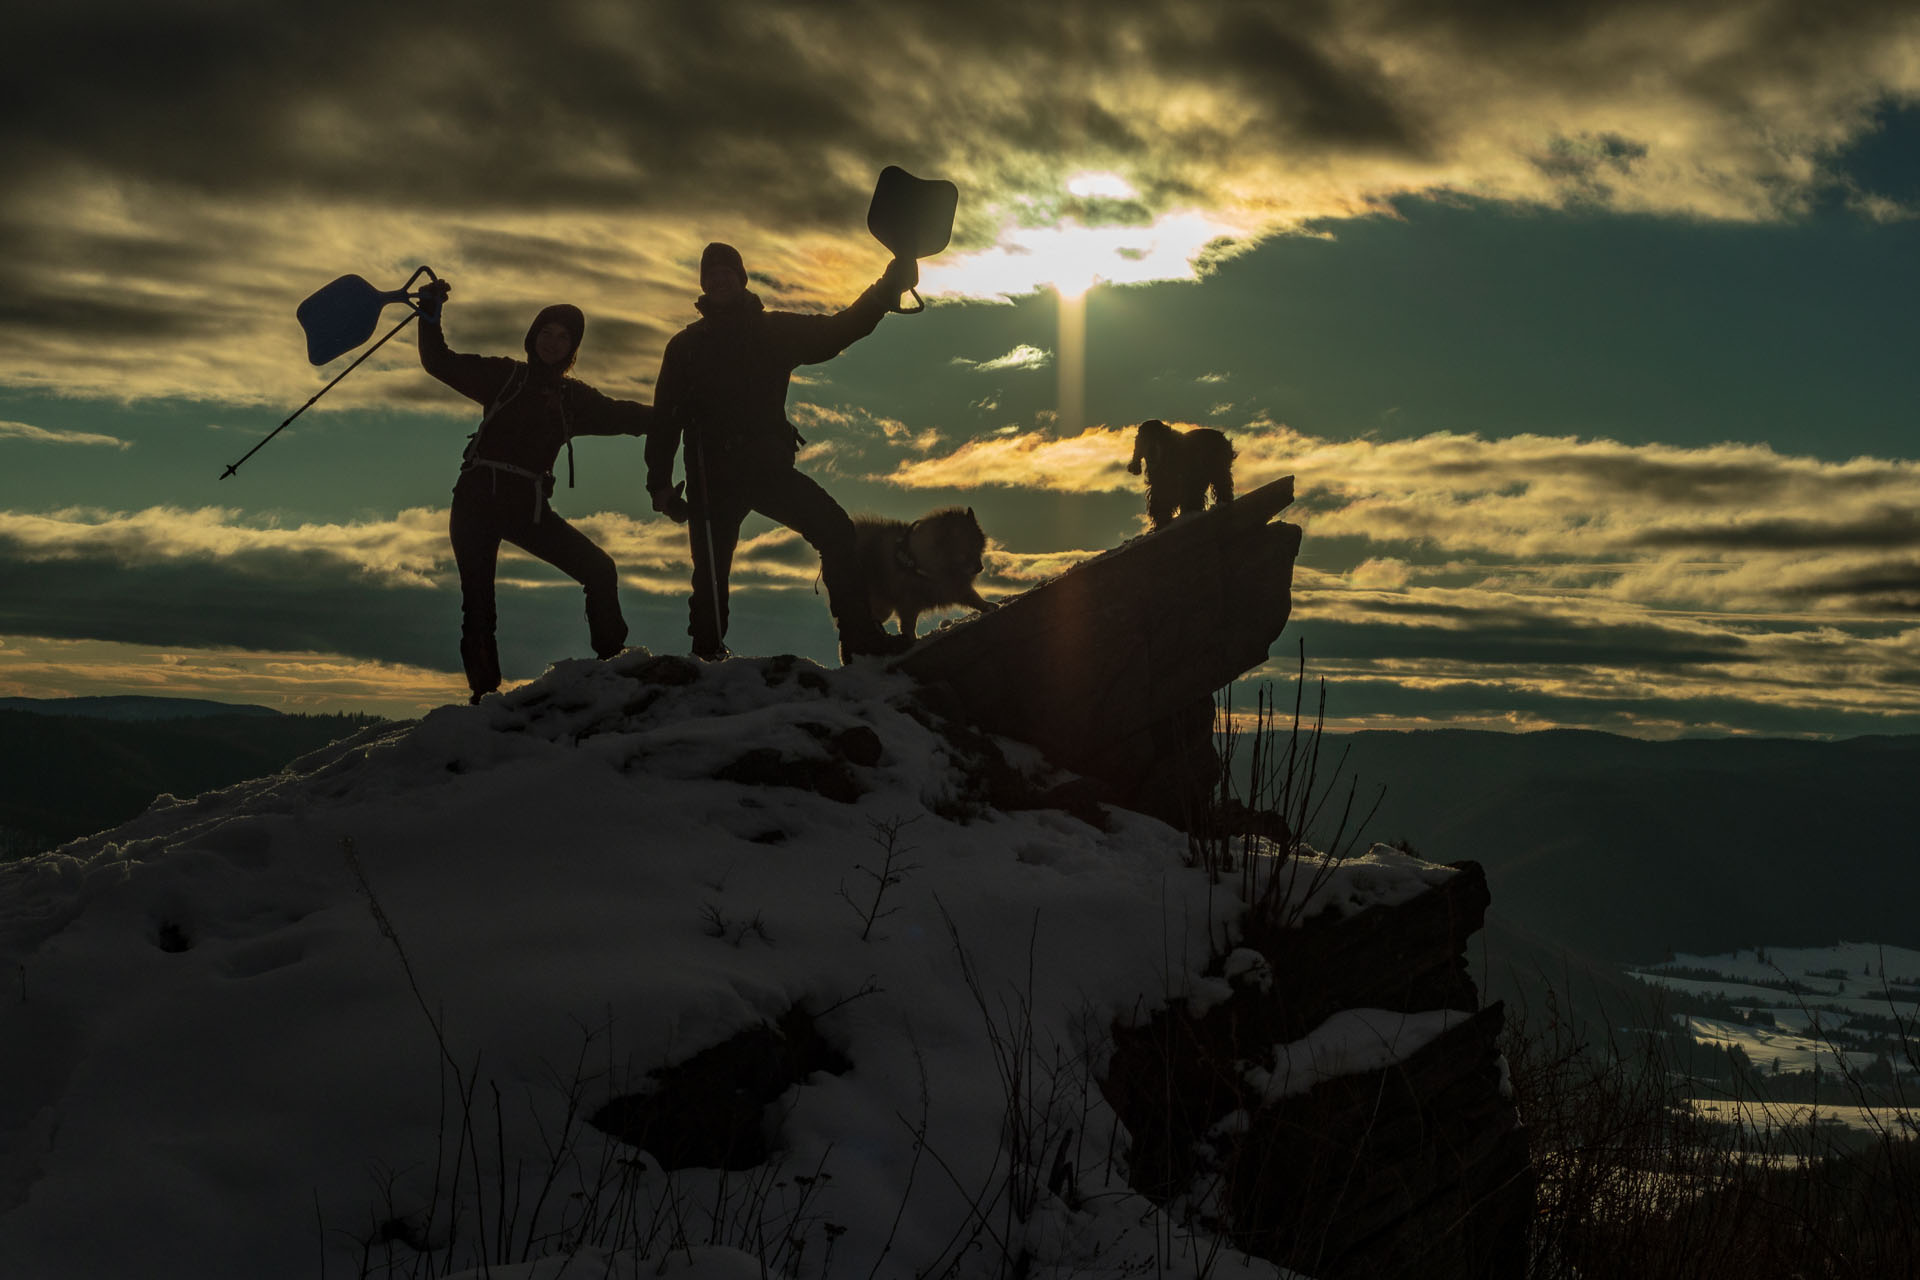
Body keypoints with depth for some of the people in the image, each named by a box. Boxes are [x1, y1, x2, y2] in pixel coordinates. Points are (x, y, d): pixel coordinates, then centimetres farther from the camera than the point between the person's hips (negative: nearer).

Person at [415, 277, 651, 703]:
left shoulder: (573, 397, 14)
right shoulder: (504, 376, 7)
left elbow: (622, 415, 11)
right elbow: (441, 364, 3)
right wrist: (430, 318, -10)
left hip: (528, 508, 3)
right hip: (478, 500, -3)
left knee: (599, 569, -8)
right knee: (478, 603, -7)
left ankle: (611, 659, 2)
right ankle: (484, 691, 1)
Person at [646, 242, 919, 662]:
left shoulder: (774, 330, 11)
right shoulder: (686, 346, 8)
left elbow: (836, 332, 5)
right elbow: (666, 418, 6)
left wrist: (887, 289, -7)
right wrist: (660, 482, -3)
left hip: (769, 465, 1)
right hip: (712, 476, -1)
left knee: (835, 530, -14)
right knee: (711, 570, -3)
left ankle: (859, 636, -12)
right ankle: (706, 655, 13)